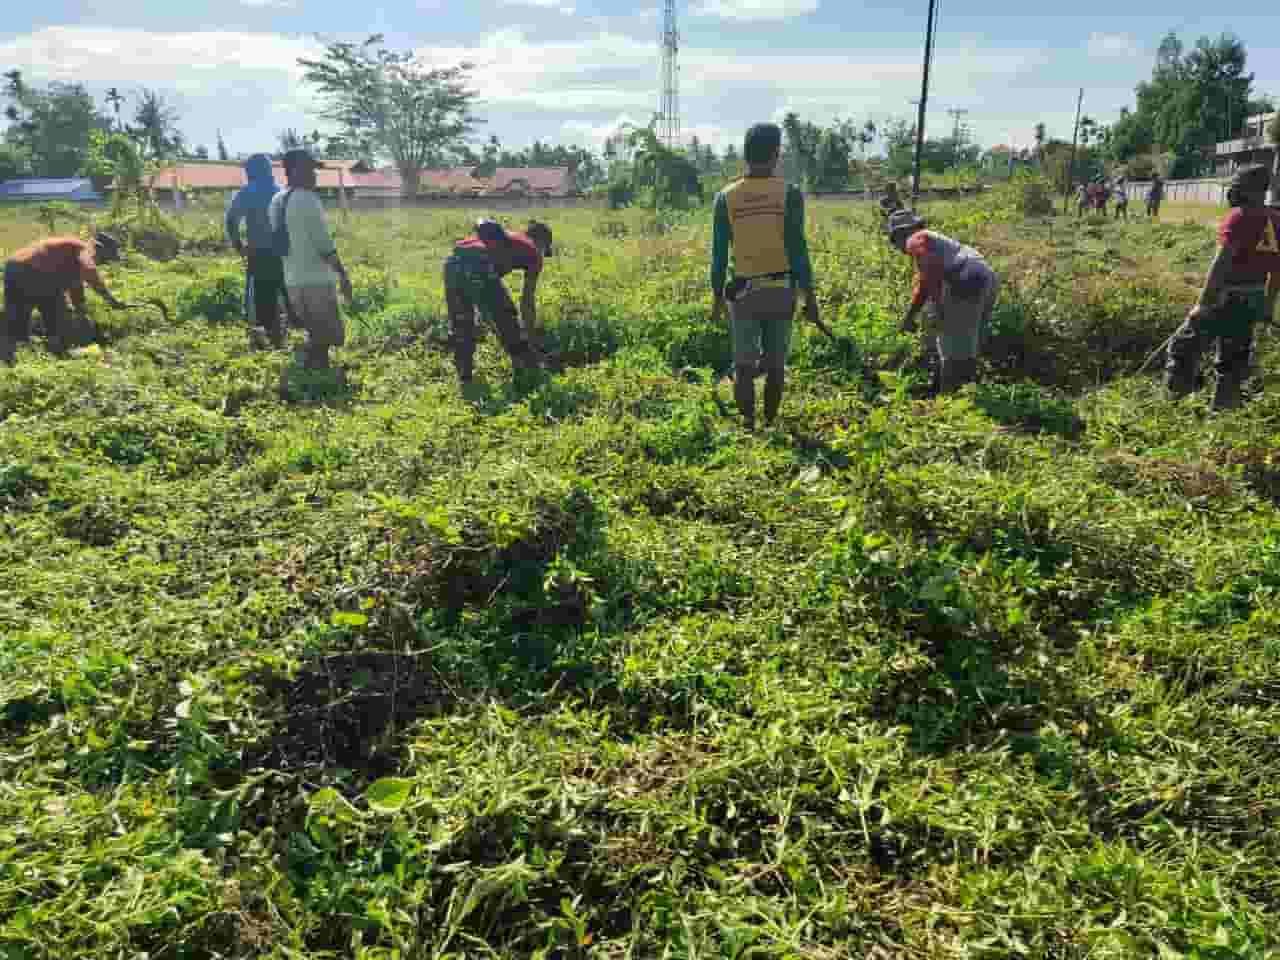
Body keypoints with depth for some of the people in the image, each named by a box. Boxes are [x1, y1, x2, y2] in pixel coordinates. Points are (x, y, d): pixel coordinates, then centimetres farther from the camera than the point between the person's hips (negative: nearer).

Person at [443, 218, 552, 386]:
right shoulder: (534, 252, 21)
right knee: (507, 320, 15)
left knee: (460, 325, 21)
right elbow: (527, 299, 21)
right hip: (480, 266, -6)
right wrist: (531, 332, 32)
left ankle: (465, 377, 27)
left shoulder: (505, 239, 38)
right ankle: (527, 369, 27)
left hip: (454, 262, 6)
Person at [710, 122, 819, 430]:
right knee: (775, 365, 10)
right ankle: (770, 424, 17)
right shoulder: (789, 193, -6)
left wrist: (717, 297, 9)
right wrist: (809, 295, -2)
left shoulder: (726, 197, -1)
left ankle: (748, 426, 4)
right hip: (781, 290, 0)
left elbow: (719, 253, 0)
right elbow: (797, 248, -8)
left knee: (744, 365, 6)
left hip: (744, 291, 1)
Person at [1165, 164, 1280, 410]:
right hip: (1253, 299, 8)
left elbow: (1221, 263, -22)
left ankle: (1175, 401, 0)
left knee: (1184, 346, 2)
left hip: (1227, 297, -8)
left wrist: (1203, 302, -22)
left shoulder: (1238, 217, -15)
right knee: (1233, 360, 18)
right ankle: (1224, 410, 25)